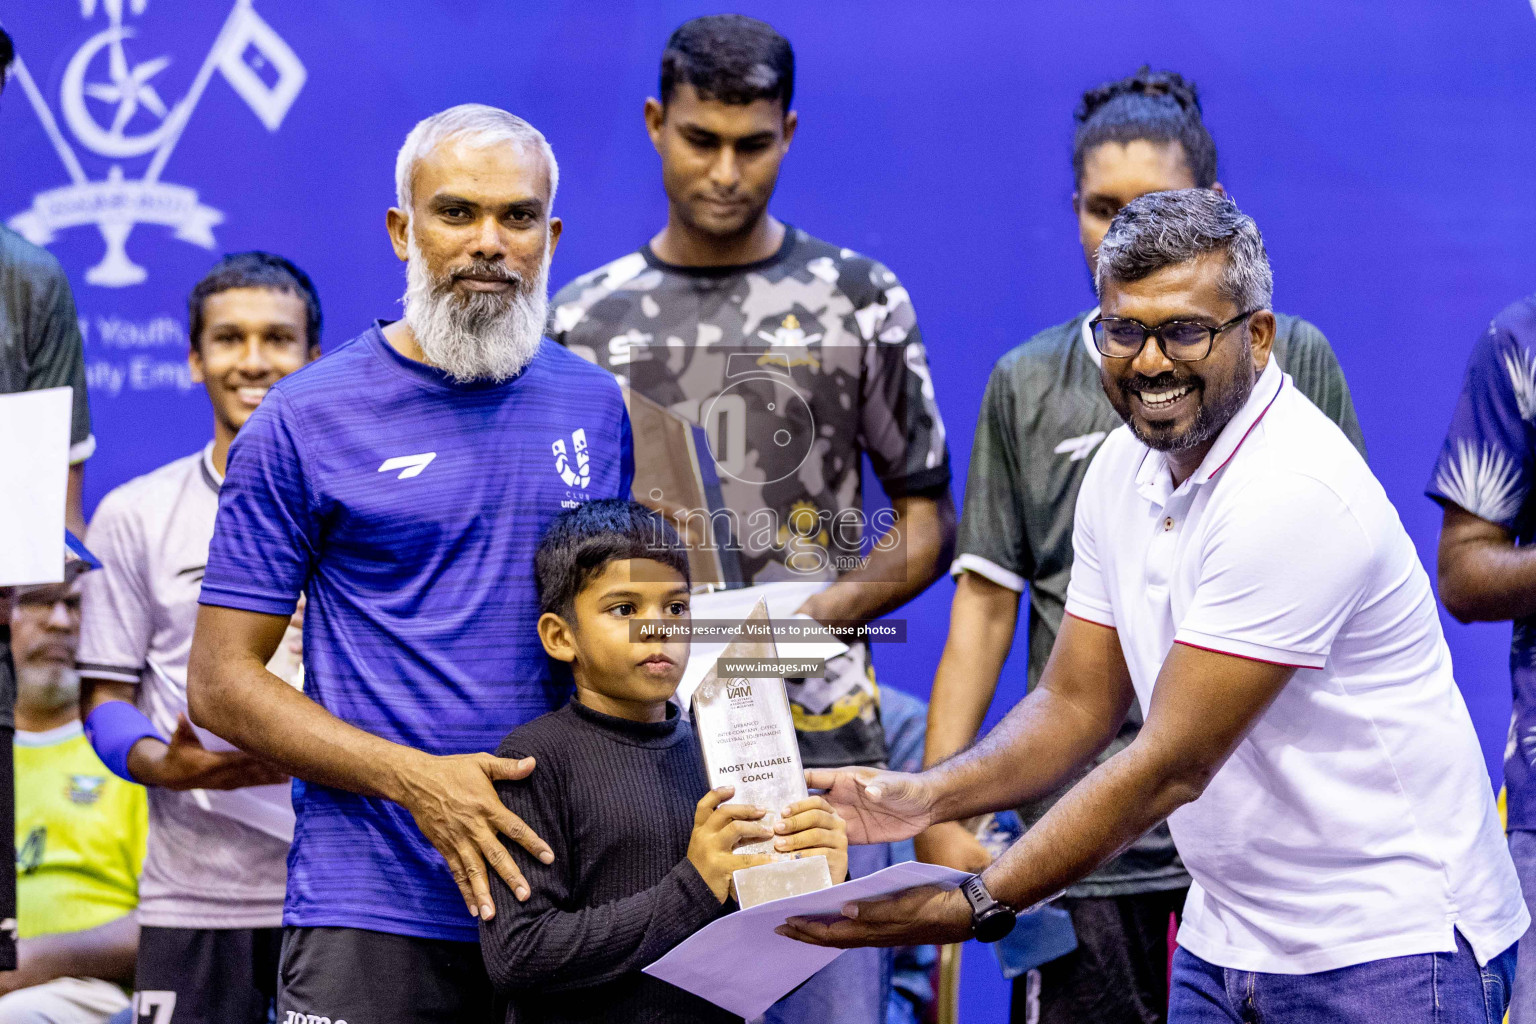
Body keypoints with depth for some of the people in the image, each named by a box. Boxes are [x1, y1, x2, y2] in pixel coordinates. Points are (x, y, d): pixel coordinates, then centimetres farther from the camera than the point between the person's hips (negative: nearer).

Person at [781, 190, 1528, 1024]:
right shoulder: (1125, 469, 5)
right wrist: (923, 798, -9)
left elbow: (1173, 766, -24)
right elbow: (1075, 704, 9)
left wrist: (971, 908, -25)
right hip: (1224, 945, 8)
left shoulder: (1295, 493, -23)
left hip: (1388, 952, -8)